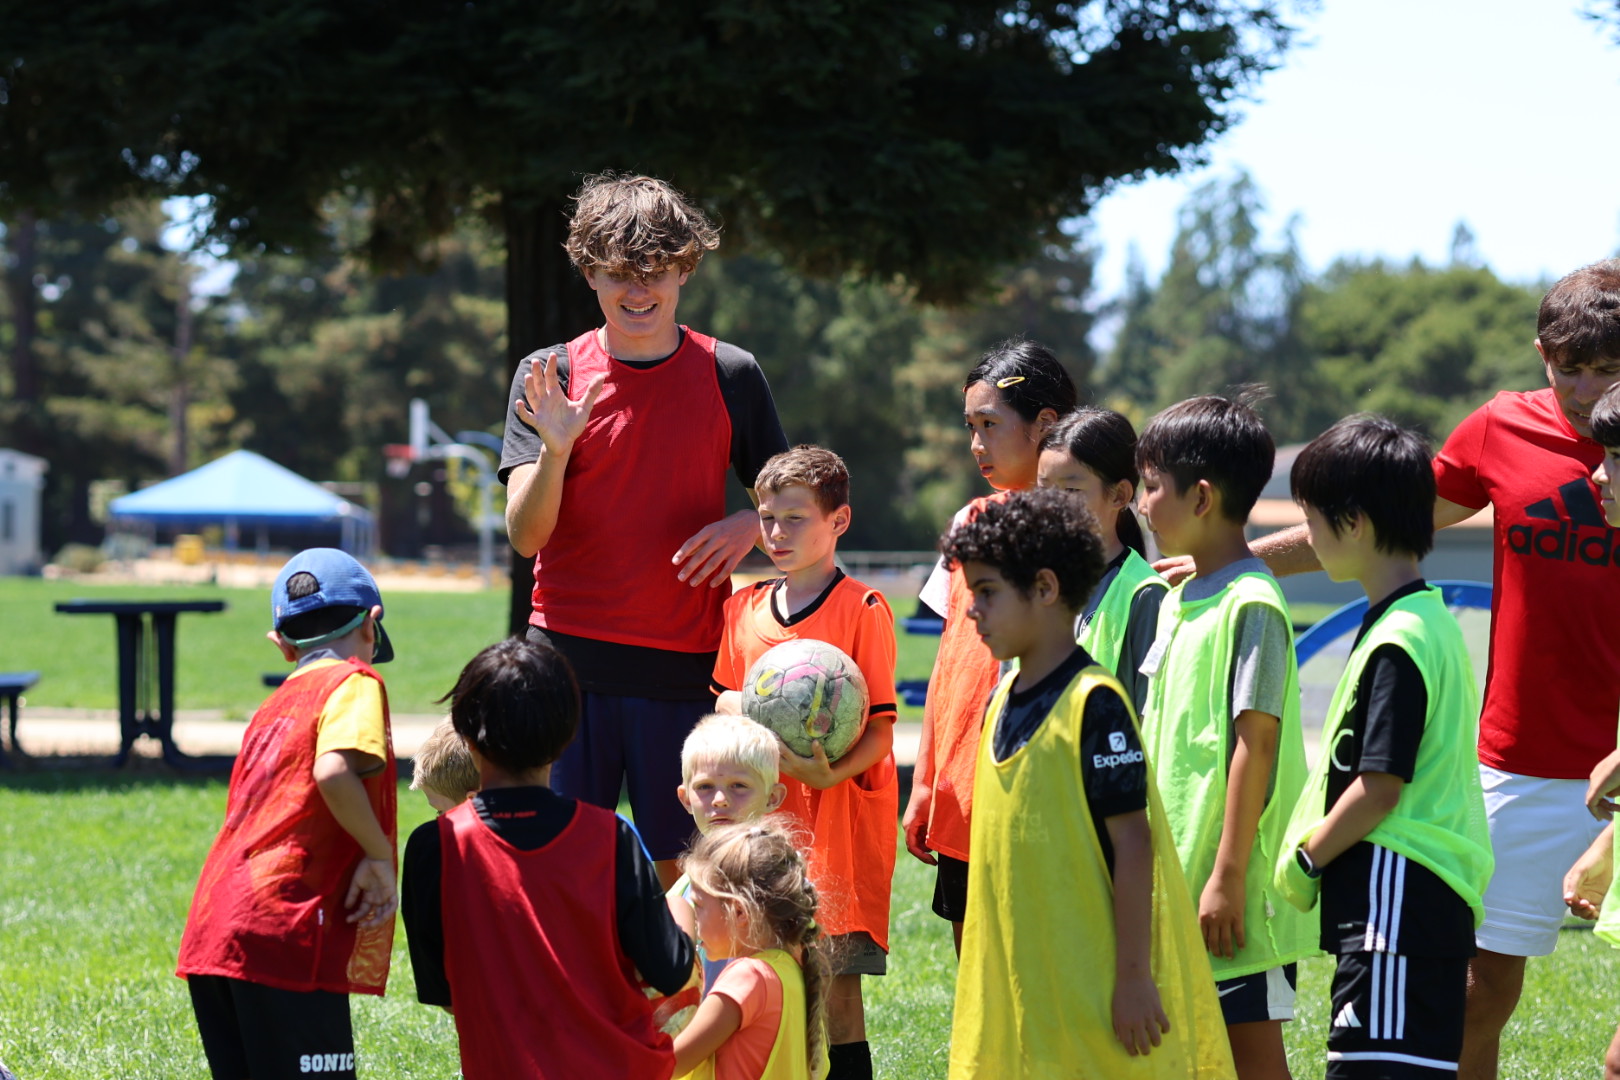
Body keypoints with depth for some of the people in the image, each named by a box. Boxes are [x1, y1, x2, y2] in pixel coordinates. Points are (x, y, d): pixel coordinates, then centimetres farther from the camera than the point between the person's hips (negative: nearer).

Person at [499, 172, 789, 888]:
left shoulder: (728, 376, 5)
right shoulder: (551, 377, 3)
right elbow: (525, 535, -3)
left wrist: (747, 527, -8)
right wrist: (555, 449, -21)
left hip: (684, 665, 0)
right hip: (569, 660, 0)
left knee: (680, 869, 1)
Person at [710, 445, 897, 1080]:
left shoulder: (864, 610, -7)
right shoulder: (745, 609, 11)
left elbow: (880, 729, -9)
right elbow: (724, 697, 20)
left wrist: (833, 773, -27)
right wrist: (738, 705, -3)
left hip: (838, 813, -5)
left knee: (834, 983, -5)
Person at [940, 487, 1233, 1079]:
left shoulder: (1094, 703, -14)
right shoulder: (1003, 701, 10)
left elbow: (1133, 841, -16)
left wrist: (1134, 976, -18)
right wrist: (985, 980, 20)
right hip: (1020, 991, 8)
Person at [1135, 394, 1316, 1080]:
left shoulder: (1250, 606, -15)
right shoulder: (1178, 601, 13)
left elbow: (1255, 741, -18)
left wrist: (1228, 874, -20)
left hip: (1234, 890, -9)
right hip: (1176, 877, 9)